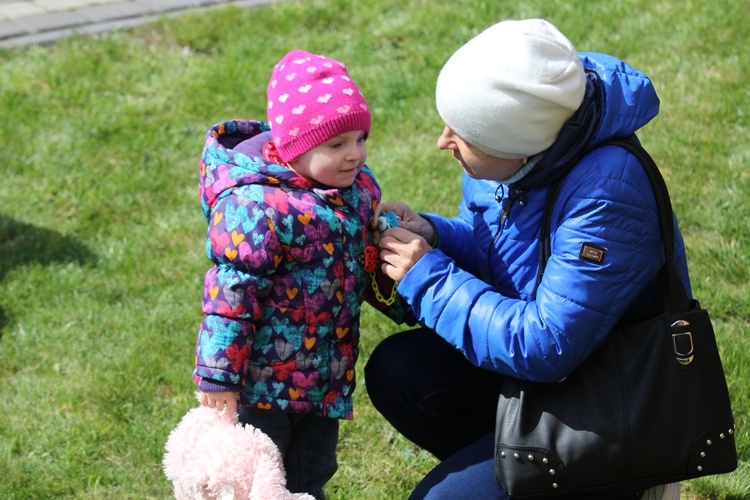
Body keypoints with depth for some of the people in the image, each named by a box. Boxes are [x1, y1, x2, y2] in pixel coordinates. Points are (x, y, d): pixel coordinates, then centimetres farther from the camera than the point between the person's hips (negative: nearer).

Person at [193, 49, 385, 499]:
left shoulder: (359, 186, 1)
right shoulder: (259, 206, -25)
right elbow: (232, 292, -22)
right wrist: (218, 376, -20)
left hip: (325, 377, 7)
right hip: (262, 378, -7)